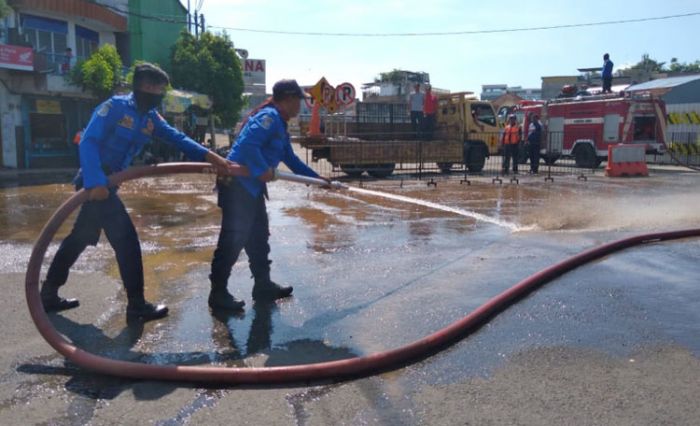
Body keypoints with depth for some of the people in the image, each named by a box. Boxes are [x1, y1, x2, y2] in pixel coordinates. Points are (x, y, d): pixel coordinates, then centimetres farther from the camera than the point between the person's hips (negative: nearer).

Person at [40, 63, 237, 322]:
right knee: (126, 240, -7)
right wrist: (95, 182, -33)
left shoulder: (151, 118, 8)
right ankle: (137, 306, 2)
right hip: (96, 182, -9)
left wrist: (209, 156, -15)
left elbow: (177, 138, -1)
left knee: (80, 238, 18)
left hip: (107, 182, 9)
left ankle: (49, 294, 32)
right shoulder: (115, 106, -14)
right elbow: (88, 142, -22)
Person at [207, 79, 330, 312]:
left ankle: (263, 286, 28)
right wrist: (262, 171, -25)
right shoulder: (269, 117, -12)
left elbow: (291, 159, 27)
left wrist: (317, 178, 29)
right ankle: (218, 293, 4)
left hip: (251, 187, 11)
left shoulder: (280, 126, 20)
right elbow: (247, 144, -26)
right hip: (238, 185, -11)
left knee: (258, 237, 16)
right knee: (233, 239, -6)